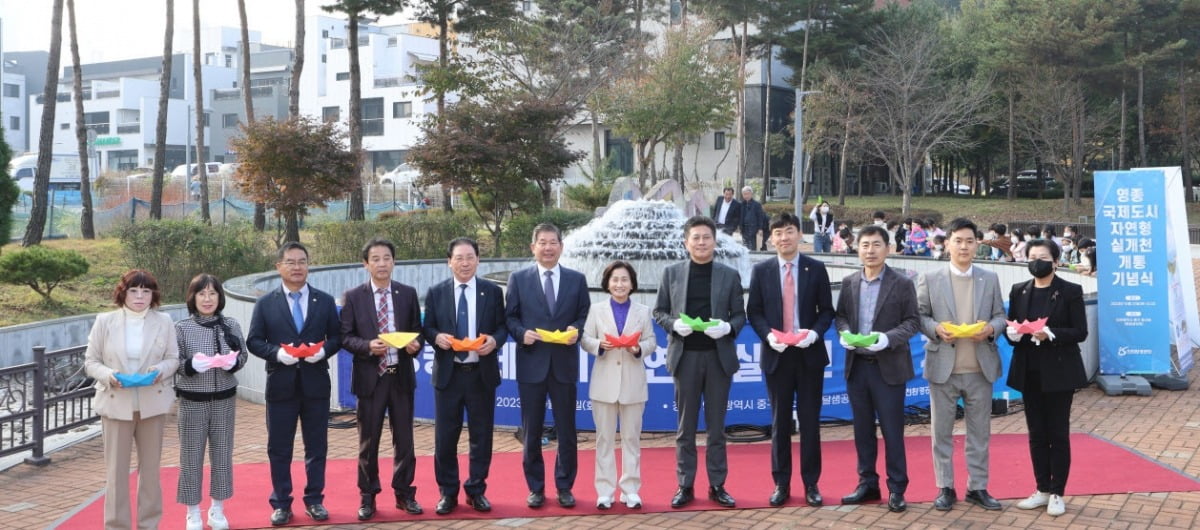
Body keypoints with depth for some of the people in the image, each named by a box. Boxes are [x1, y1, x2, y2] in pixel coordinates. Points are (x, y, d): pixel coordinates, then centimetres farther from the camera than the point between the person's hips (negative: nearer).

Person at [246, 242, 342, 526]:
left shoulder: (325, 301, 5)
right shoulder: (266, 303, 2)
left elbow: (336, 337, 5)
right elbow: (254, 341, 0)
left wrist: (324, 350, -15)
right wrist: (277, 353, -17)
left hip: (316, 383, 1)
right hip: (281, 384, -1)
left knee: (317, 446, 8)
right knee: (279, 448, 5)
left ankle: (314, 500, 20)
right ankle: (281, 504, 15)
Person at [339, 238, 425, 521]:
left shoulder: (408, 293, 5)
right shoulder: (353, 296, -1)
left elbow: (417, 331, 8)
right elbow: (345, 337, -3)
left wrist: (415, 344, -14)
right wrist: (368, 346, -20)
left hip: (401, 376, 2)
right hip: (369, 377, -2)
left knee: (404, 440, 9)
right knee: (368, 441, 7)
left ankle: (404, 494, 21)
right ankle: (367, 497, 18)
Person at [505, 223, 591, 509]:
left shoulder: (577, 279, 7)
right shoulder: (518, 278, 4)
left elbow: (585, 315, 7)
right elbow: (510, 317, 4)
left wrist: (576, 330, -13)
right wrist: (522, 333, -15)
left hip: (564, 363, 1)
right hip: (531, 363, -1)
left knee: (566, 430, 7)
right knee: (531, 431, 6)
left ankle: (564, 487, 19)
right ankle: (535, 488, 18)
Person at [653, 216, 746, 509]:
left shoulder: (730, 275, 4)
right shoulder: (671, 273, 5)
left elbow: (739, 315, 5)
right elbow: (659, 311, 6)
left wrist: (727, 327, -16)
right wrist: (674, 324, -14)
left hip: (719, 356, 0)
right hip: (685, 356, 0)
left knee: (717, 425, 7)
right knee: (685, 426, 6)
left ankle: (717, 485, 16)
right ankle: (685, 486, 14)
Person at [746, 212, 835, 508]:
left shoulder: (816, 269, 2)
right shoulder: (761, 271, 3)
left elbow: (827, 310, 3)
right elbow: (753, 312, 4)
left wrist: (815, 332, -15)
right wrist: (768, 334, -14)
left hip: (809, 353, 0)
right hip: (776, 354, 0)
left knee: (810, 420, 5)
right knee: (780, 421, 7)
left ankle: (811, 484, 14)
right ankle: (781, 484, 15)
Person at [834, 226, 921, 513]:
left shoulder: (902, 284, -4)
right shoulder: (849, 282, 7)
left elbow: (913, 321, -5)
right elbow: (840, 315, 12)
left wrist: (889, 338, -21)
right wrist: (844, 333, -9)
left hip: (888, 367, -4)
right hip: (856, 365, 4)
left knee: (892, 430, 1)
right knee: (863, 428, 12)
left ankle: (896, 489, 10)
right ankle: (867, 483, 23)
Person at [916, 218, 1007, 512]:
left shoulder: (990, 279, 8)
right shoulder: (929, 279, 0)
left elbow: (1000, 315, 8)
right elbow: (919, 317, 1)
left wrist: (991, 328, -13)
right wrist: (936, 329, -18)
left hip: (980, 368, 2)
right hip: (943, 367, -2)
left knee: (980, 431, 9)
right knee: (942, 431, 5)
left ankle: (977, 487, 19)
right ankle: (945, 488, 15)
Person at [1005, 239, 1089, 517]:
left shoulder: (1070, 291, -5)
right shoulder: (1019, 291, 7)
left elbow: (1080, 332, -8)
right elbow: (1010, 325, 9)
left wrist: (1051, 334, -23)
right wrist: (1012, 332, -14)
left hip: (1059, 372, -4)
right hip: (1029, 372, 4)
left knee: (1058, 433, 2)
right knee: (1036, 432, 9)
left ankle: (1057, 493, 10)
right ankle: (1042, 490, 19)